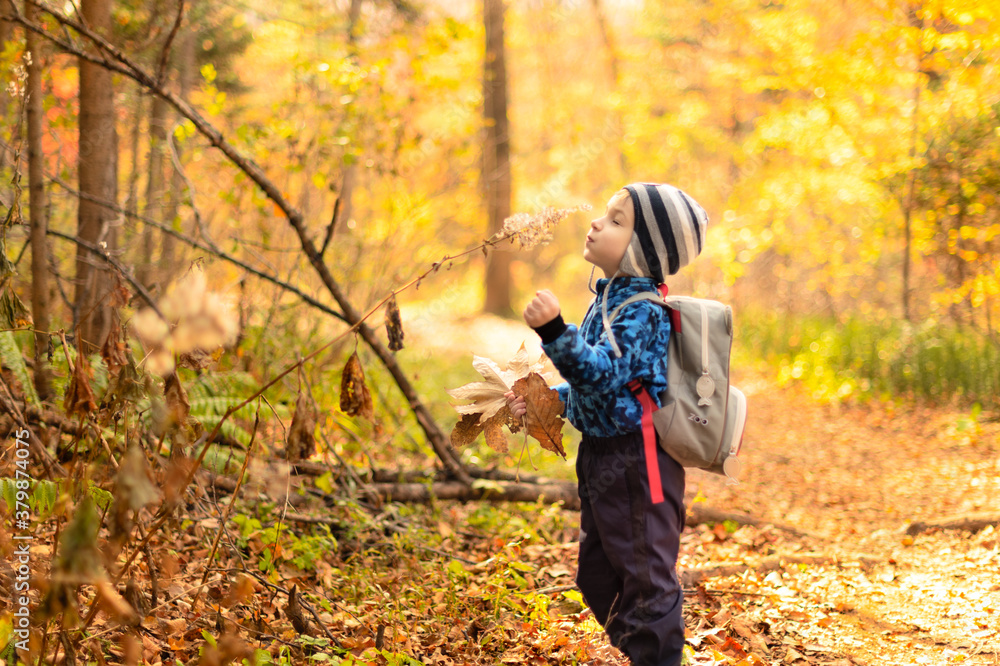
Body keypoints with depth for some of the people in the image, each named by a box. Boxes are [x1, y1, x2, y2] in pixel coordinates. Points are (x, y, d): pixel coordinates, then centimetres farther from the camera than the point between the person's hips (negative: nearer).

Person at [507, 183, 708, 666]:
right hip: (600, 459, 11)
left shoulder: (642, 311, -18)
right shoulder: (606, 301, 12)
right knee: (597, 576, 19)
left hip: (637, 465, -10)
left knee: (646, 577, -2)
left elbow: (602, 373, -31)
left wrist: (554, 332, -41)